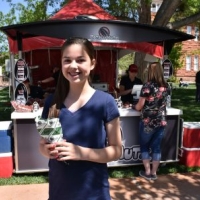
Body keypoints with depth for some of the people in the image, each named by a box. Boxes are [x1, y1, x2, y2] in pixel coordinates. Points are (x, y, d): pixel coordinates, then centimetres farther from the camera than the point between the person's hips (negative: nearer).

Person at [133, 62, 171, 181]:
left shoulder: (147, 86, -14)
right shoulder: (166, 86, 2)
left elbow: (140, 106, -9)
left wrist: (134, 107, 11)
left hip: (148, 122, -4)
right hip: (162, 121, 5)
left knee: (144, 146, 12)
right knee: (156, 147, 12)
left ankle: (147, 172, 18)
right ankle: (154, 173, 22)